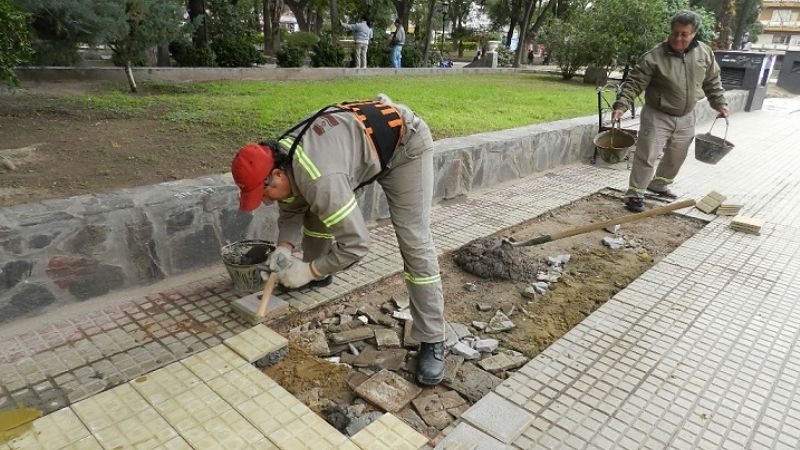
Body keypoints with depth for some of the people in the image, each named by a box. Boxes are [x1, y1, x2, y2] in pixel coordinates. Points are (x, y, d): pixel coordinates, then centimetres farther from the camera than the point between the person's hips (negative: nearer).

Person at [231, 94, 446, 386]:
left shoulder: (319, 179, -38)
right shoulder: (279, 159, -10)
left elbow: (356, 244, -34)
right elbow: (291, 209, 6)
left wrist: (309, 271, -22)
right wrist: (284, 248, -10)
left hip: (404, 141, -8)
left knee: (414, 242, -15)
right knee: (317, 208, 10)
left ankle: (432, 342, -7)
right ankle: (319, 274, 36)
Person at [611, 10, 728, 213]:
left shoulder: (705, 53, -2)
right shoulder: (654, 57, -18)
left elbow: (712, 81, 10)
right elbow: (634, 83, -19)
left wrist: (719, 103, 6)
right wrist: (621, 105, -30)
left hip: (685, 118, 6)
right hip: (657, 116, -5)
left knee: (676, 157, 17)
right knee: (646, 156, -8)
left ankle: (659, 185, 37)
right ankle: (635, 195, 0)